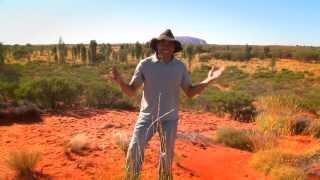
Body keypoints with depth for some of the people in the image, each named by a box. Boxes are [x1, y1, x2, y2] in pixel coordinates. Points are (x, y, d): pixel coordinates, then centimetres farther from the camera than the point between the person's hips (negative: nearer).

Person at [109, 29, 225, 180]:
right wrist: (120, 81, -28)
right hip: (147, 117, -1)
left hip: (169, 119, 2)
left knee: (167, 158, 15)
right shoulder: (145, 64, -8)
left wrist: (208, 81, -13)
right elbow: (131, 91, -7)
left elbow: (190, 92, 2)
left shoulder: (180, 67, -3)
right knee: (133, 153, -3)